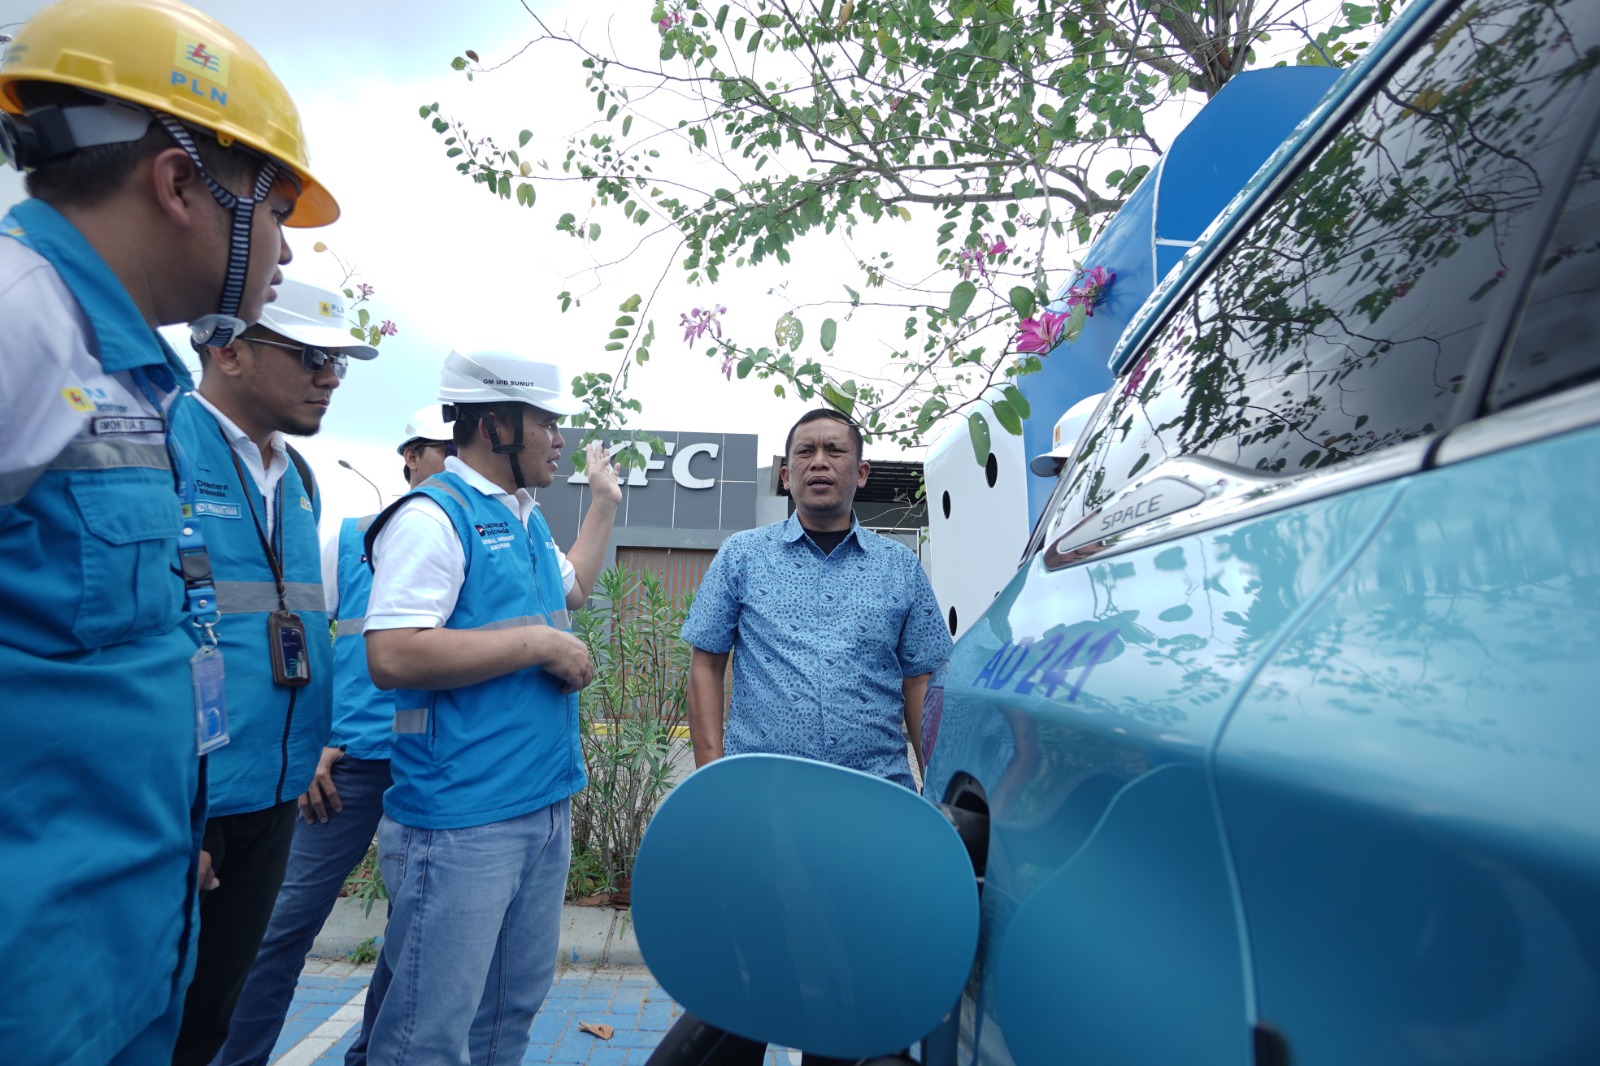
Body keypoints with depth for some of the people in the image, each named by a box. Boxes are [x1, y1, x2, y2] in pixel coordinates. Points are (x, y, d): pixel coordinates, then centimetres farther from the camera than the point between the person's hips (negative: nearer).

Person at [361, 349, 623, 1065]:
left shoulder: (526, 518, 14)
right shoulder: (434, 515, -15)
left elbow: (571, 587, 33)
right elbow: (391, 657, -26)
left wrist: (605, 501, 31)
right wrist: (539, 643, -19)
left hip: (547, 806, 9)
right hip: (462, 820, -9)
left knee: (515, 1009, 21)